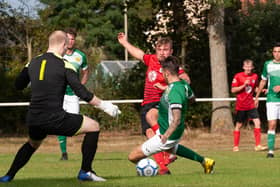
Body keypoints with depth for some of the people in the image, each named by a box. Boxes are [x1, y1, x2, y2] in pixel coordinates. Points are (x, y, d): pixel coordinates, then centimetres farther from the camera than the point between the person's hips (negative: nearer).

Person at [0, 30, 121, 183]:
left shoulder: (33, 63, 10)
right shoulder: (65, 65, -5)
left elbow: (18, 85, 25)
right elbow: (82, 94, -11)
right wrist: (104, 105, -1)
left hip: (33, 121, 6)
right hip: (54, 118, -6)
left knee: (32, 144, 37)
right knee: (93, 127, 8)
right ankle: (85, 171, 6)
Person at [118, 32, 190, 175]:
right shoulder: (151, 59, 11)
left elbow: (186, 80, -19)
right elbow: (138, 53, 30)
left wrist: (167, 87, -24)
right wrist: (124, 42, 42)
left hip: (162, 102, -6)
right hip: (147, 104, 6)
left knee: (150, 115, -37)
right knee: (150, 134, -10)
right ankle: (162, 167, -14)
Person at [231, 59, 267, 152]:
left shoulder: (255, 76, 5)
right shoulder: (238, 76, -7)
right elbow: (233, 90, -8)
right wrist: (244, 85, -19)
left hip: (251, 105, 3)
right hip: (241, 105, -3)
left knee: (257, 122, -9)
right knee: (238, 125, 5)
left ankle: (258, 145, -5)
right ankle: (235, 146, 16)